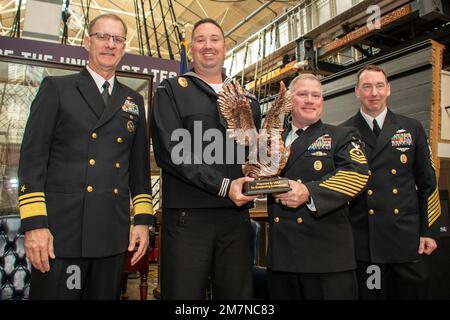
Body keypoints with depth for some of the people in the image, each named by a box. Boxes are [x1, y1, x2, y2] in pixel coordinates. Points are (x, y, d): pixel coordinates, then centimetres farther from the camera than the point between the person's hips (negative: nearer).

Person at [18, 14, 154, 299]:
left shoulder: (134, 101, 15)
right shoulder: (56, 88, 5)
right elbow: (33, 156, -2)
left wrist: (143, 220, 7)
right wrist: (34, 223, -10)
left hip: (113, 233, 3)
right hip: (61, 229, -3)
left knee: (105, 295, 11)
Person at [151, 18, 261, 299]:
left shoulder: (247, 99, 18)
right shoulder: (171, 91, 5)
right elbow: (169, 151, -8)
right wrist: (223, 186, -15)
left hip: (237, 215, 4)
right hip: (187, 215, -3)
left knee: (238, 293, 10)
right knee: (184, 293, 3)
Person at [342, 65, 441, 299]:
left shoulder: (412, 128, 7)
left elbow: (427, 183, 8)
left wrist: (429, 231, 3)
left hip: (408, 240, 2)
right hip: (363, 243, -2)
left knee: (414, 292, 11)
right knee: (368, 293, 9)